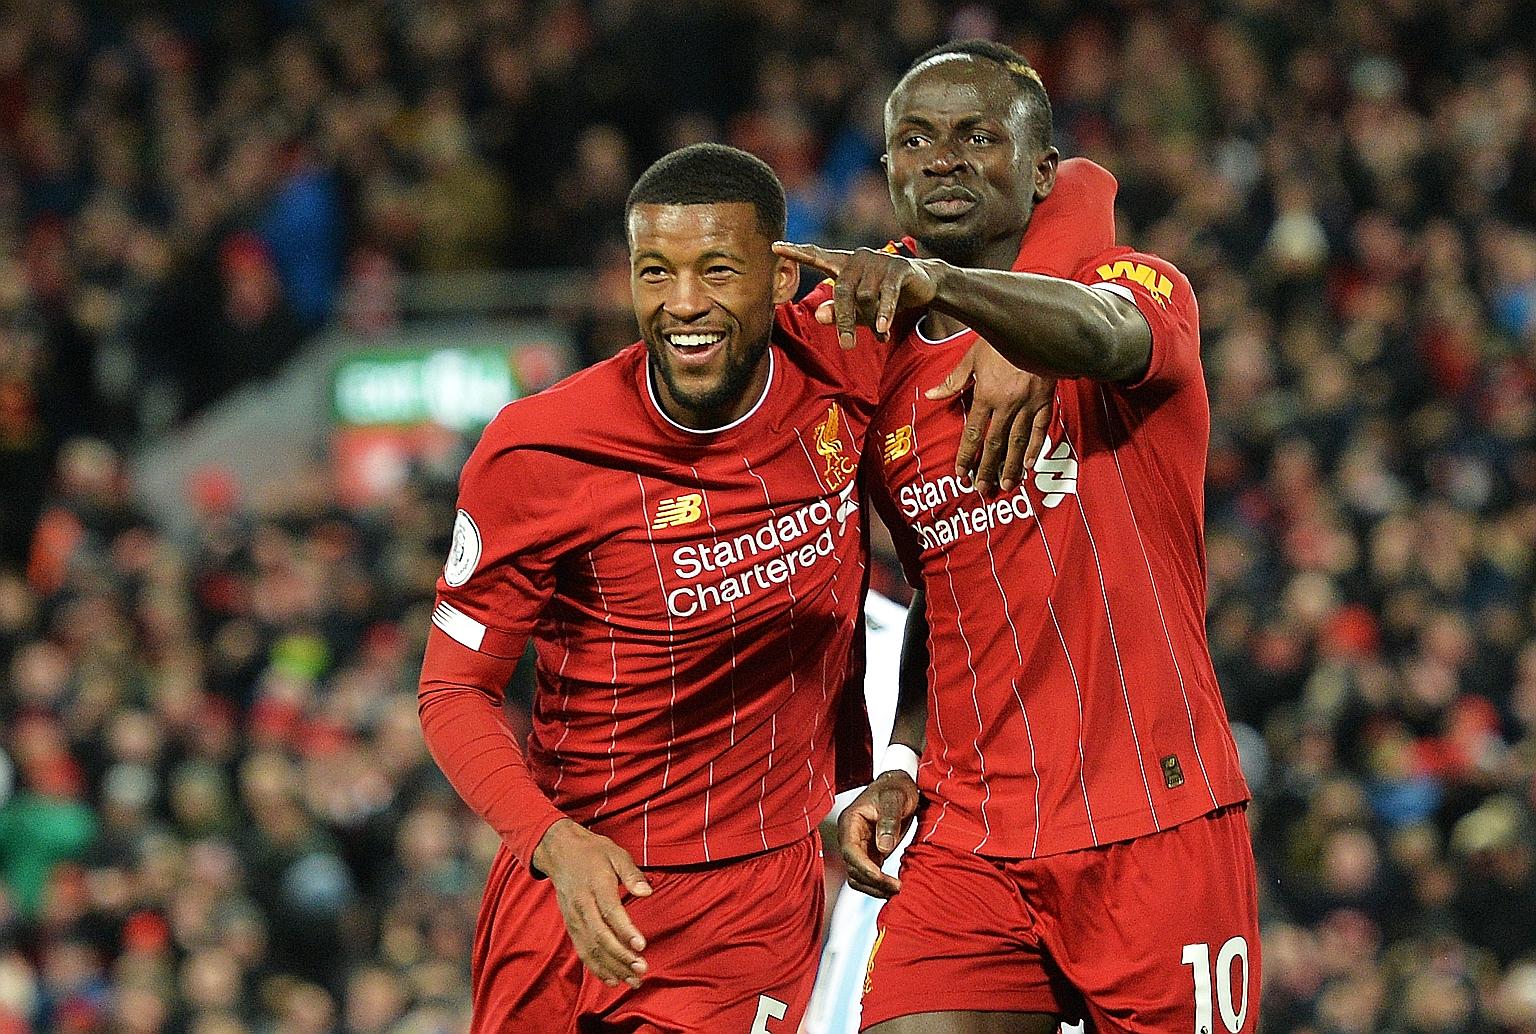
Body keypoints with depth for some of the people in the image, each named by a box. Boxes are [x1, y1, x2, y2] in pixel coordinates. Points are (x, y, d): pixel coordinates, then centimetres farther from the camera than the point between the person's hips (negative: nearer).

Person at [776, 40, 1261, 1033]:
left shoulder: (1140, 285, -2)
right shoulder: (883, 375, 15)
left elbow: (1100, 337, -28)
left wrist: (938, 282, -45)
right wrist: (903, 767, 9)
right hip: (969, 843, 4)